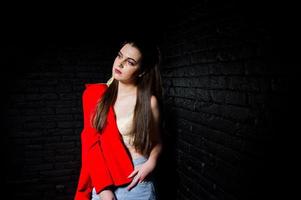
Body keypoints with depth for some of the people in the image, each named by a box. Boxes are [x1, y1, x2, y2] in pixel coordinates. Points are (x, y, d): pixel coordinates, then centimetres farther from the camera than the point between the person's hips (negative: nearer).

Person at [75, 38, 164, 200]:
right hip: (101, 178, 2)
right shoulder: (94, 94, -3)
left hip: (135, 179, -2)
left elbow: (157, 142, 5)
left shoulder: (149, 101, -9)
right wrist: (103, 186, -12)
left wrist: (151, 163, -15)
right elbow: (91, 141, -5)